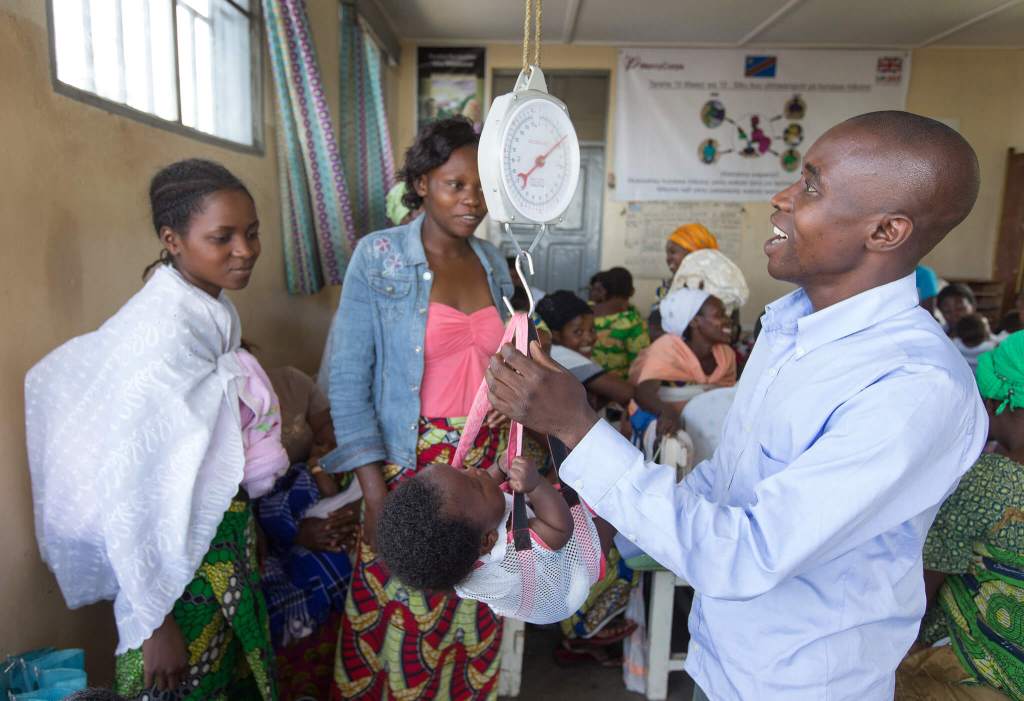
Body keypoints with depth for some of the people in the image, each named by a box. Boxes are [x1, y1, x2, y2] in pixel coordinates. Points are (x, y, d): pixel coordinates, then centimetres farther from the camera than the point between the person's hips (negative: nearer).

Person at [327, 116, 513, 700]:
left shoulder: (494, 263, 6)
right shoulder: (378, 258, -9)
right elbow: (348, 383, -11)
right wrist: (377, 495, -15)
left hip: (486, 463, 4)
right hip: (412, 463, -4)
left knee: (474, 617, 15)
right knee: (401, 617, 9)